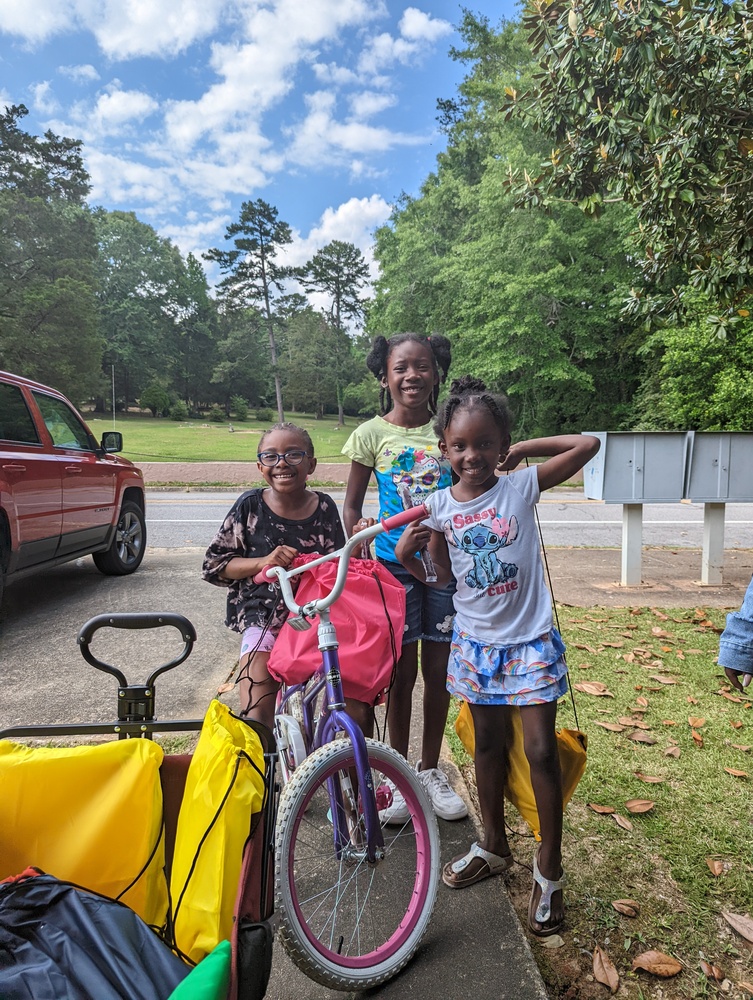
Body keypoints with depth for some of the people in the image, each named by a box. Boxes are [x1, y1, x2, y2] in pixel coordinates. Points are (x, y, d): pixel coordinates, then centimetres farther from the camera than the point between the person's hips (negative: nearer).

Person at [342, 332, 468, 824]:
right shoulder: (372, 433, -2)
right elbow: (352, 507, 3)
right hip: (394, 562, -2)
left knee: (438, 670, 10)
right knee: (402, 672, 5)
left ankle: (431, 770, 30)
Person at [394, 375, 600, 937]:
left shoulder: (521, 486, -11)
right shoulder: (440, 506, -4)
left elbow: (588, 444, -12)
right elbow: (442, 576, 4)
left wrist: (524, 449, -9)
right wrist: (408, 555, -14)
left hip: (531, 643, -3)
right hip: (476, 643, 3)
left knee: (541, 750, 1)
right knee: (488, 743, 18)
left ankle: (550, 870, 22)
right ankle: (494, 846, 39)